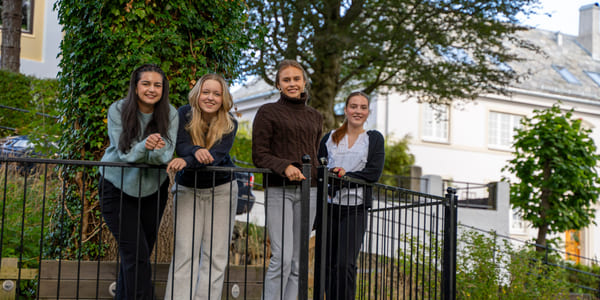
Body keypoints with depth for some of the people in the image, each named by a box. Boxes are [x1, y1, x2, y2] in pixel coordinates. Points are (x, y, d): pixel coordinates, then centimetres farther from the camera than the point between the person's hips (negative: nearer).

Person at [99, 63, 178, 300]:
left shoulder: (170, 114, -9)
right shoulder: (118, 110, -14)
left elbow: (166, 156, -17)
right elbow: (124, 153, -19)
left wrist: (157, 150, -40)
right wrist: (144, 147, -39)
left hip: (153, 188, 3)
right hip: (117, 187, -3)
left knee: (142, 252, 8)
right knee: (136, 253, -10)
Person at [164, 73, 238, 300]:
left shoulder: (229, 124, -9)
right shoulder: (184, 115, -8)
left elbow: (216, 156, -24)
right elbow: (181, 147, -19)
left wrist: (186, 161, -40)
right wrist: (196, 152, -42)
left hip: (221, 190, 1)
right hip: (187, 190, -1)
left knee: (216, 255, -1)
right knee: (184, 253, -8)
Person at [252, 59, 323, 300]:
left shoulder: (315, 117, 17)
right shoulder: (268, 112, 2)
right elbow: (259, 155, -4)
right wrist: (285, 167, -19)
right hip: (279, 190, -5)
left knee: (297, 261, 4)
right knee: (282, 257, -15)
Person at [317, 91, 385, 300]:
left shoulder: (374, 139, 9)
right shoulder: (329, 138, 16)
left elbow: (374, 173, -2)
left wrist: (345, 176, -13)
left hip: (355, 208, -3)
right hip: (329, 206, 3)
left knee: (345, 264, -13)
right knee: (328, 264, 3)